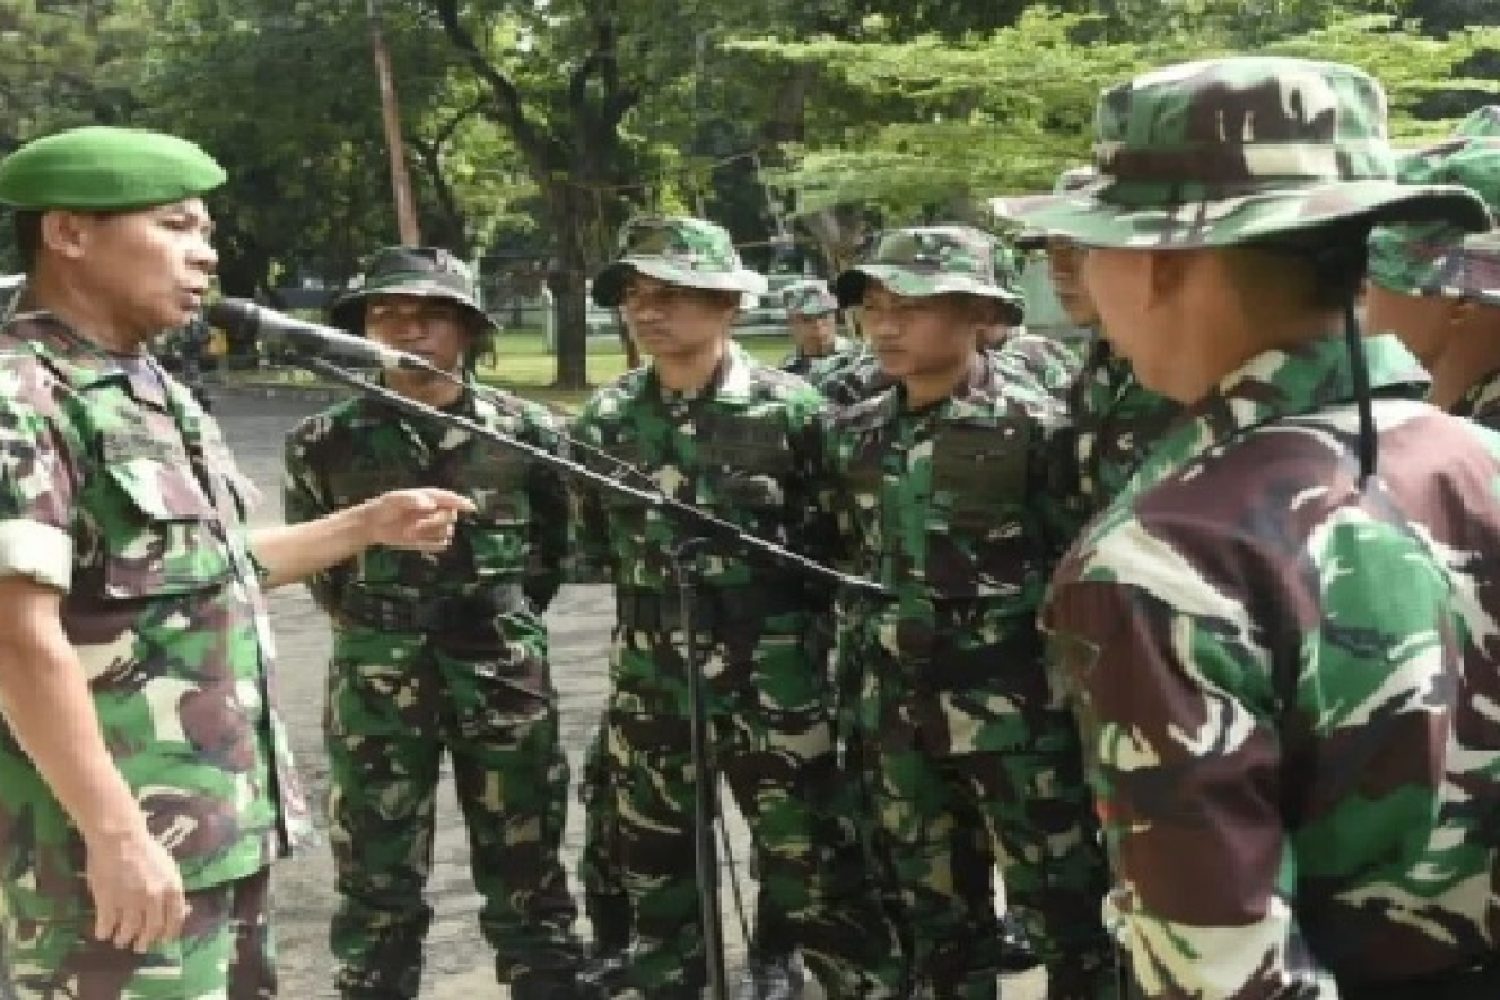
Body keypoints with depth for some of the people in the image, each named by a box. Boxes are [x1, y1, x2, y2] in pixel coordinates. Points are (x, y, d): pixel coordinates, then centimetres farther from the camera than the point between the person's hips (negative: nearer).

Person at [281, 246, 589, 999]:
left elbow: (552, 548, 11)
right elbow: (314, 563, 11)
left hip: (505, 674, 0)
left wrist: (504, 618, 7)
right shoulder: (327, 443, -1)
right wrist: (379, 624, 7)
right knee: (376, 881, 8)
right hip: (375, 684, 0)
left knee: (525, 872, 10)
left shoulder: (525, 431, -1)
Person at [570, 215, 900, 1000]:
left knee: (819, 884, 2)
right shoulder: (606, 421, 3)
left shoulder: (789, 410, -8)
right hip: (649, 689, 4)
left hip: (774, 687, -4)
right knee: (653, 882, 17)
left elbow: (840, 545, -3)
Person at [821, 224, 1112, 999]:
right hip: (896, 711, 6)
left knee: (1061, 910, 3)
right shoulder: (856, 435, 7)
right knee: (932, 912, 17)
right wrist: (853, 686, 15)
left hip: (1015, 709, -5)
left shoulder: (1034, 426, -10)